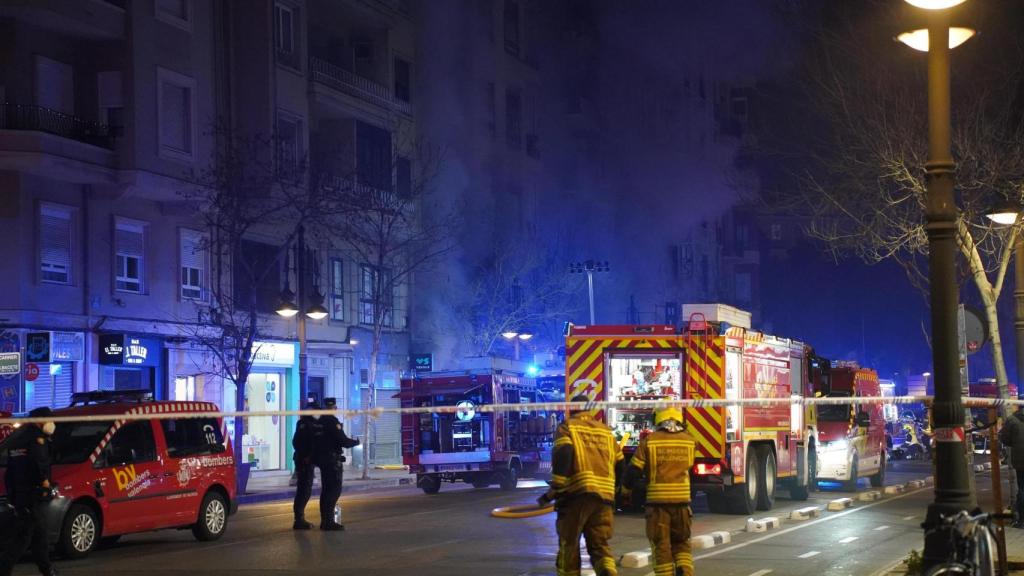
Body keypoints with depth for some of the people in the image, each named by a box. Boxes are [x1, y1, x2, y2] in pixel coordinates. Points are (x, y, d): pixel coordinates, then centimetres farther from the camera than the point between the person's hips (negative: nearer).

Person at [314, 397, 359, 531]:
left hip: (321, 459, 9)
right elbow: (342, 440, -18)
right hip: (332, 459, -9)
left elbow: (317, 441, 16)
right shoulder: (332, 421, -14)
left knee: (326, 490, 14)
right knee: (335, 490, -8)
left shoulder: (320, 421, 11)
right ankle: (329, 521, -13)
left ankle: (325, 520, 17)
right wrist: (355, 442, -1)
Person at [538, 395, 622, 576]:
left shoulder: (567, 427, 6)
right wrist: (617, 492, 36)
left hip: (576, 493, -4)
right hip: (604, 496, 4)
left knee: (569, 546, 8)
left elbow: (563, 456, -12)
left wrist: (555, 490, -12)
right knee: (600, 546, 6)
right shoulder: (606, 431, 22)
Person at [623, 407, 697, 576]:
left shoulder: (648, 441, -5)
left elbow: (634, 470, -2)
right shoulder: (689, 442, 3)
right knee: (681, 543, 15)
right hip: (681, 500, 2)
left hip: (657, 502, -2)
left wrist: (626, 486, 17)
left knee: (661, 546, 5)